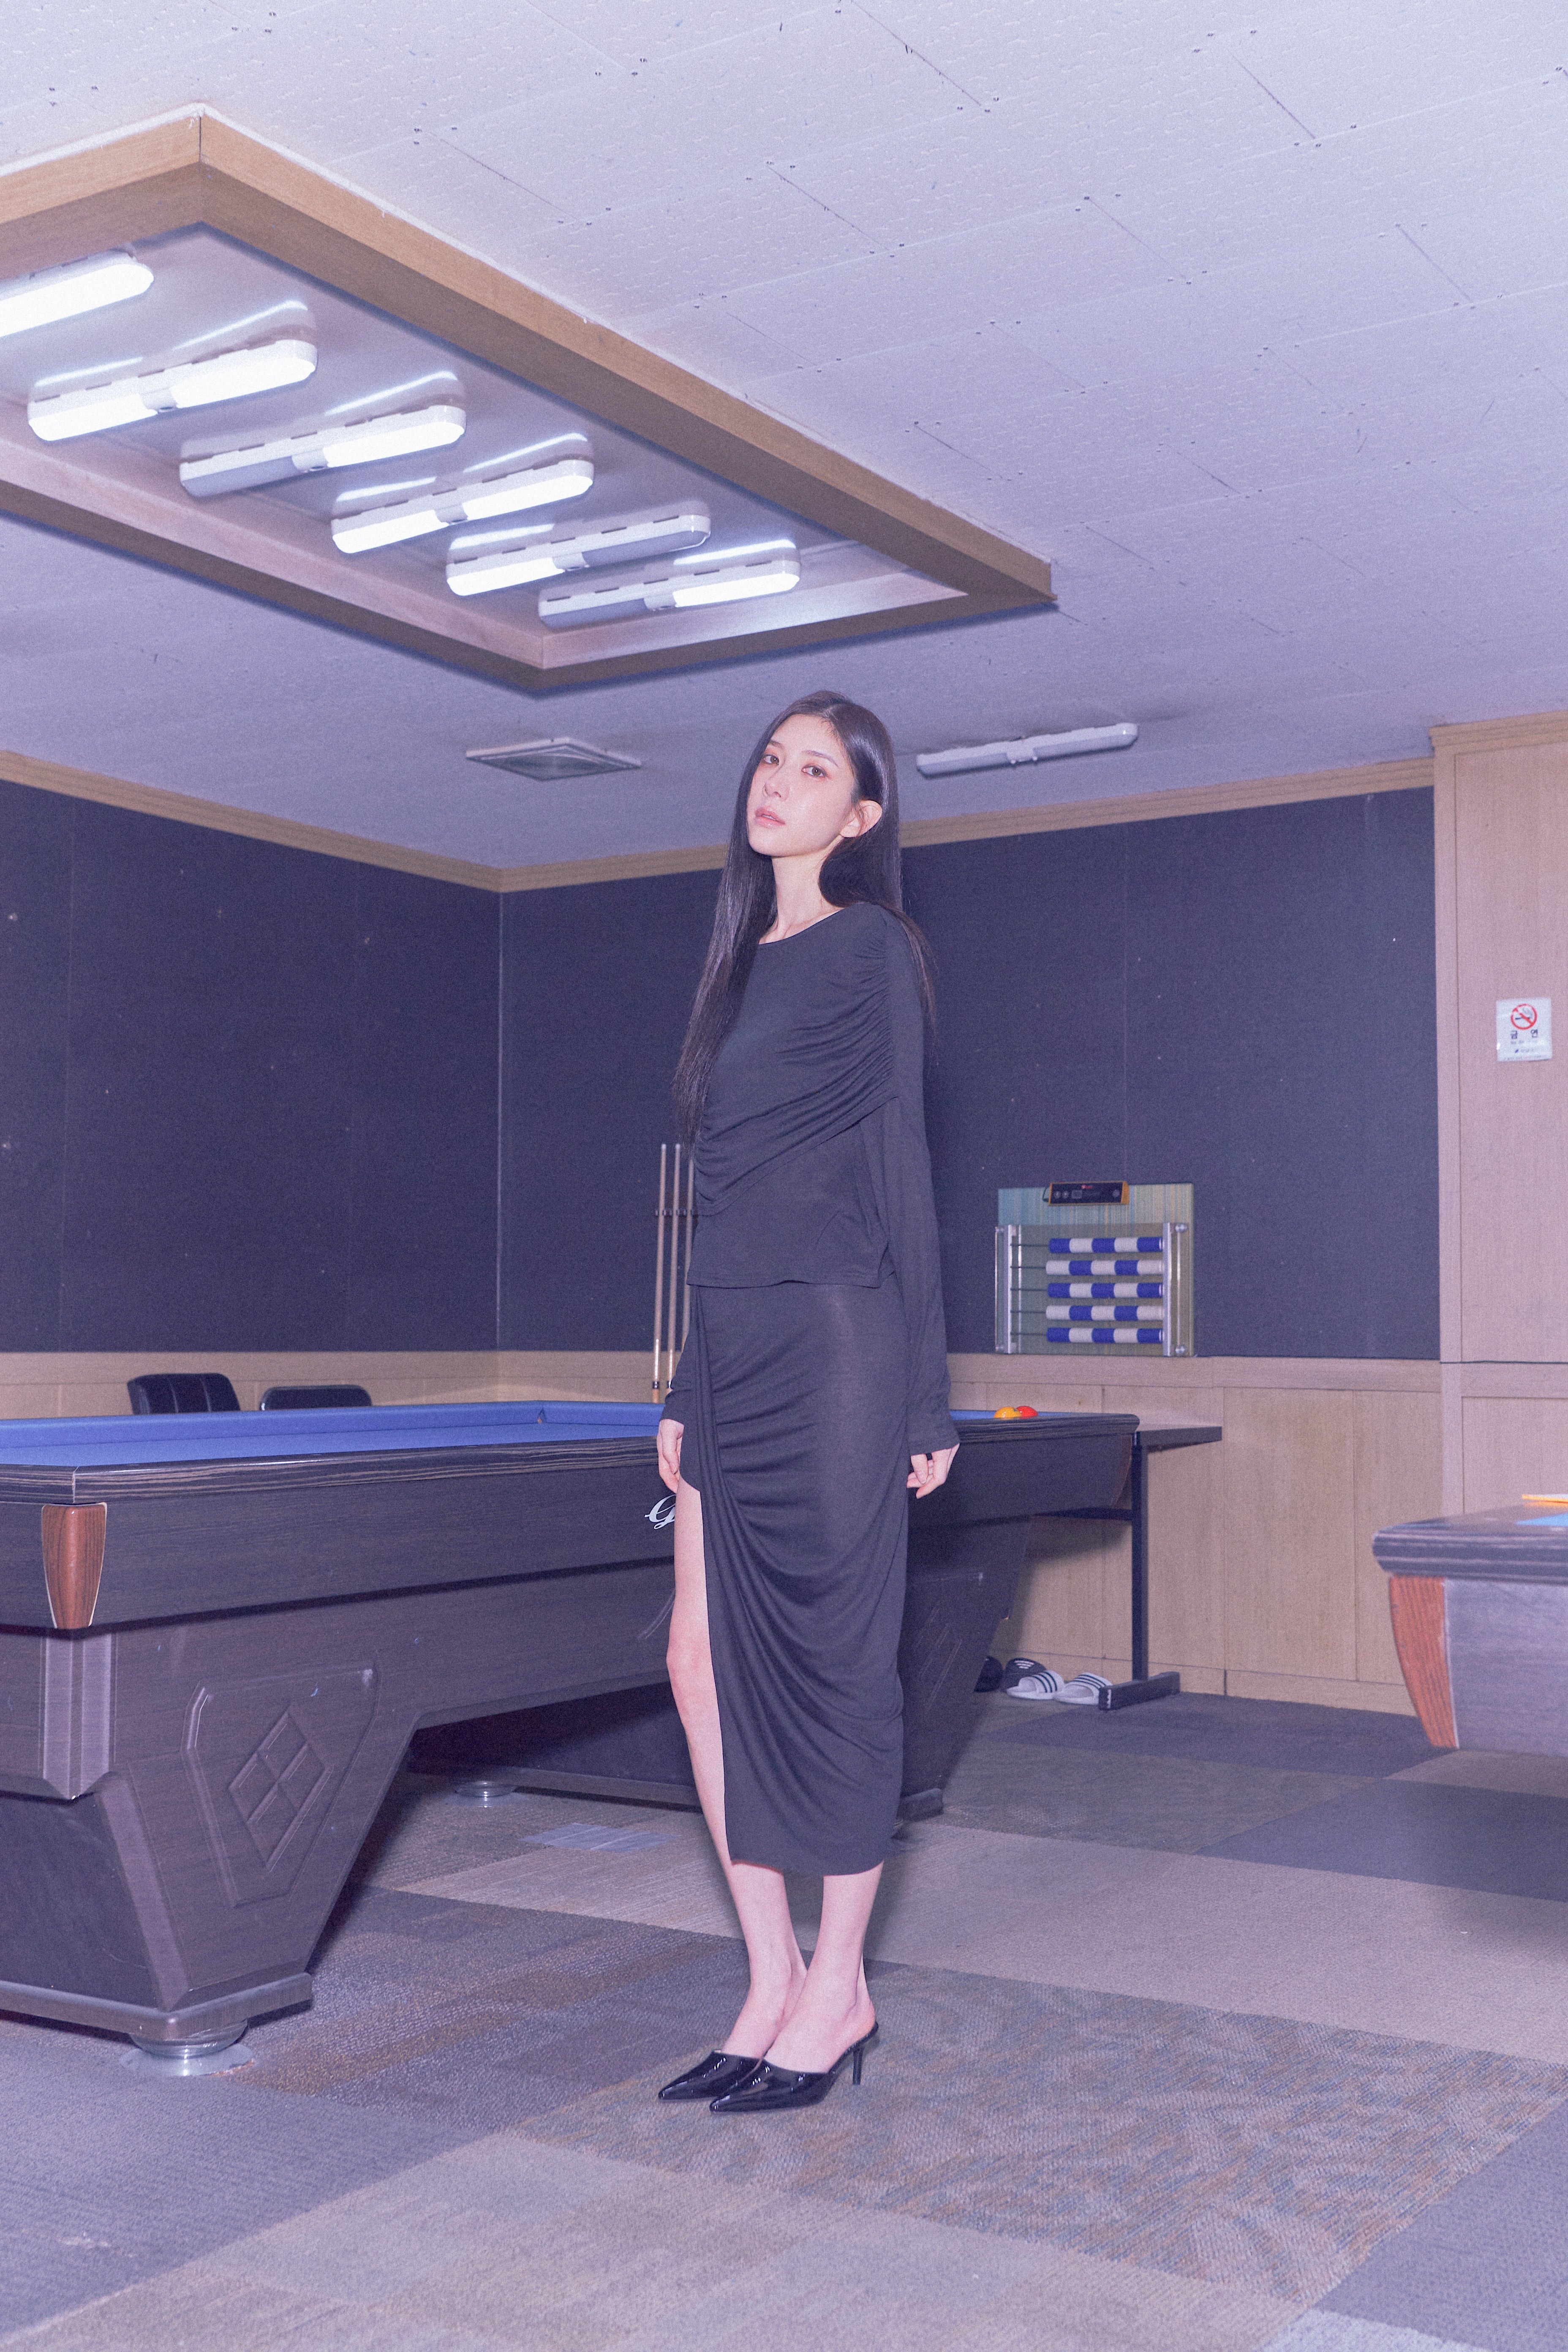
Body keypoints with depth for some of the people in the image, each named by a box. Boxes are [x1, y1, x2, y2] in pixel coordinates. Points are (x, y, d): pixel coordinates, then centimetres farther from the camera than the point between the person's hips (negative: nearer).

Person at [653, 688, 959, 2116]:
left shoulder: (870, 946, -3)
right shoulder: (745, 961, 19)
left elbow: (896, 1161, -7)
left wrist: (923, 1393, -10)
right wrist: (687, 1395, 17)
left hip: (832, 1341, -8)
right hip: (733, 1352, 8)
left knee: (831, 1657, 0)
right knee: (706, 1658, 6)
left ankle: (840, 1991, 14)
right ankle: (773, 1982, 17)